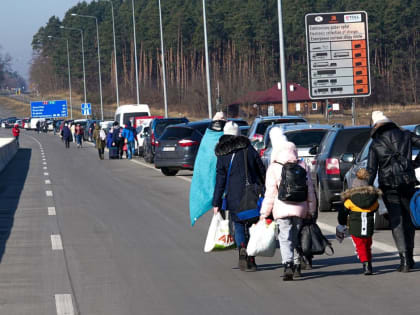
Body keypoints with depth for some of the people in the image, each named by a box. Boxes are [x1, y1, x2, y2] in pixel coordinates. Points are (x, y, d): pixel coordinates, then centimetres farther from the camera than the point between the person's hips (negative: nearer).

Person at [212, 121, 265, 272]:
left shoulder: (222, 156, 0)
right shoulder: (249, 150, 2)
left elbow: (220, 181, -2)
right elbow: (262, 172, 4)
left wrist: (216, 203, 0)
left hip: (234, 197, -1)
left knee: (239, 226, 10)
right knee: (252, 226, 10)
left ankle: (242, 249, -16)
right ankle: (251, 259, 7)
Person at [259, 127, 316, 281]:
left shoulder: (273, 168, -6)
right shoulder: (302, 166, 6)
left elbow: (270, 193, -5)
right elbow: (310, 190, 9)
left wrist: (264, 212, 2)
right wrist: (311, 210, 15)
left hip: (282, 209, -4)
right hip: (300, 208, 4)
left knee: (285, 238, -6)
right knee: (297, 237, 17)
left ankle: (288, 265, -25)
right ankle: (297, 266, 24)